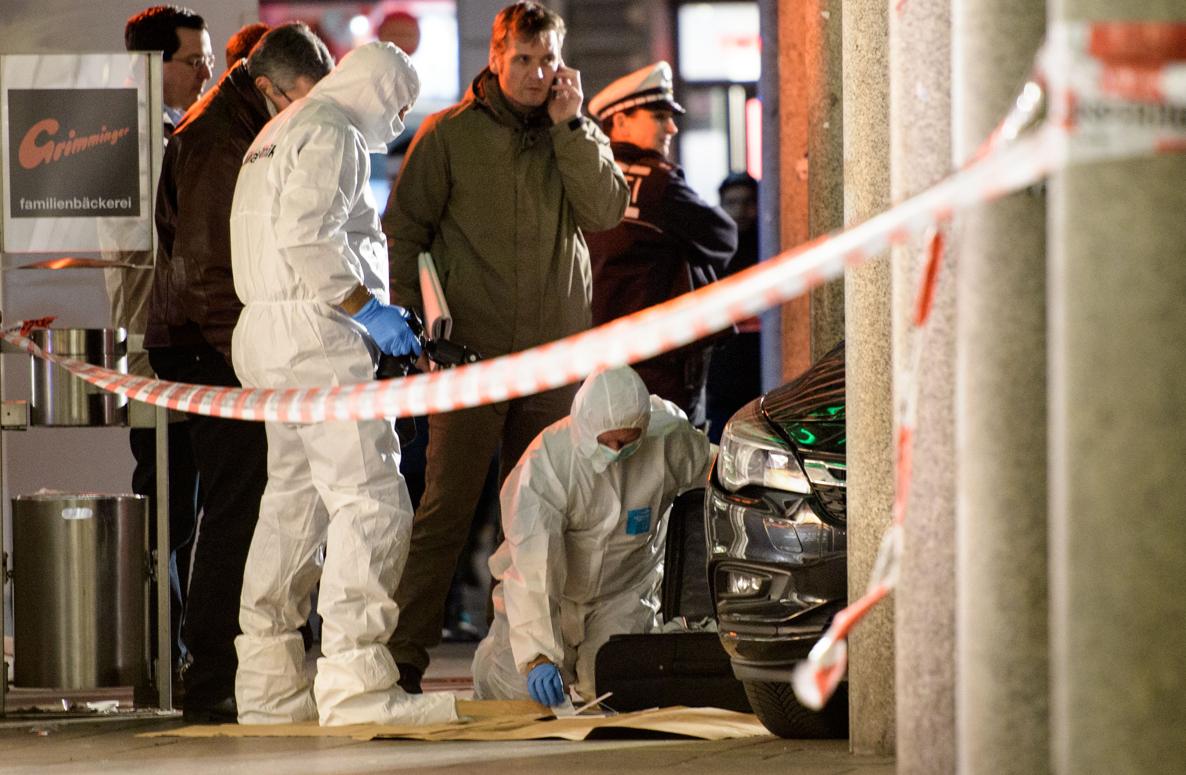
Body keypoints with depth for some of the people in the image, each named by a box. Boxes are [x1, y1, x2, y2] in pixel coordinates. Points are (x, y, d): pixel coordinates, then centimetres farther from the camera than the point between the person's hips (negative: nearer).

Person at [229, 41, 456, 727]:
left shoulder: (278, 135, 24)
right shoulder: (332, 132, -8)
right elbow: (304, 234, -21)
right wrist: (367, 309, -17)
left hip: (266, 331, 11)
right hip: (316, 334, -11)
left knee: (293, 503, 14)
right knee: (371, 501, -14)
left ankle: (268, 684, 17)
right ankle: (356, 684, -21)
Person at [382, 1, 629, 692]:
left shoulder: (579, 136, 11)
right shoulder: (449, 134, 2)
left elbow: (606, 211, -5)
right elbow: (404, 230, 3)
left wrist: (570, 127, -10)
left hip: (555, 353, 3)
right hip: (472, 351, -3)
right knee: (447, 507, -9)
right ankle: (405, 654, -7)